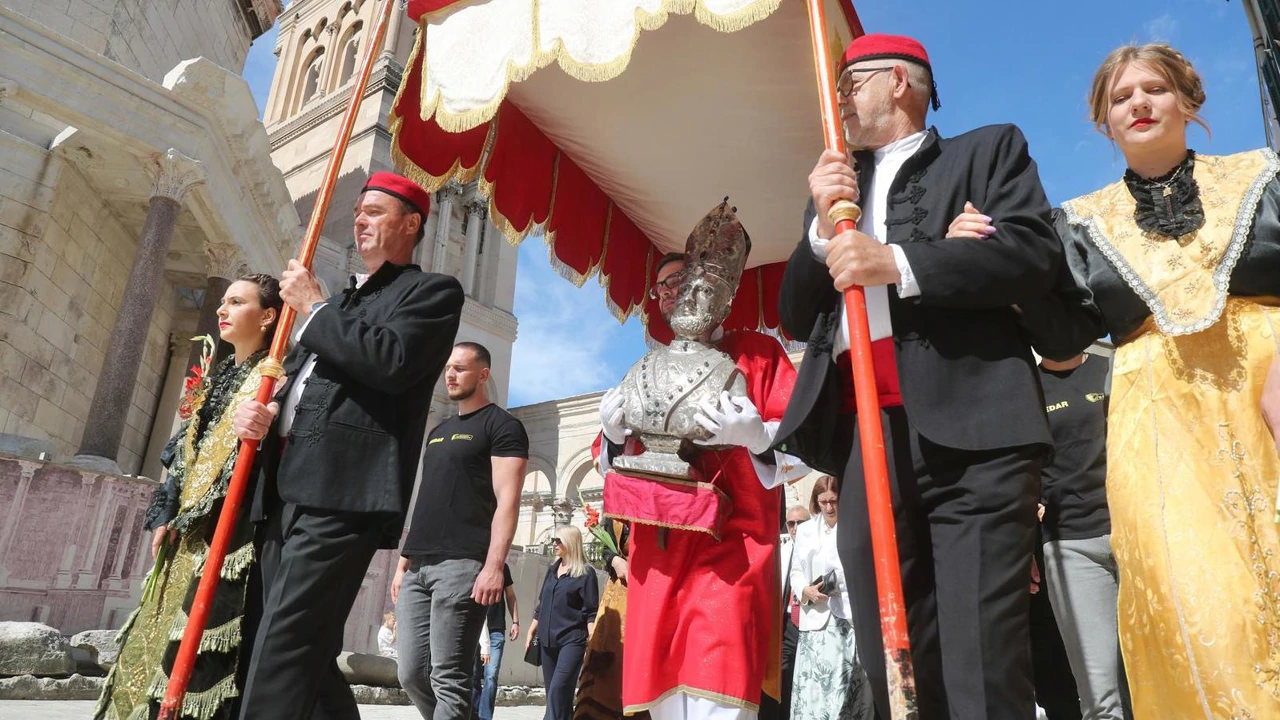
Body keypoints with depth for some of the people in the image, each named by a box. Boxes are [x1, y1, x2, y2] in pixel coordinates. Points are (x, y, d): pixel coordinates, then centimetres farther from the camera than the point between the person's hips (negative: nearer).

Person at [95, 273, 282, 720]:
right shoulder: (212, 378, 18)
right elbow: (181, 452, 17)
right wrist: (163, 514, 10)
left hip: (234, 534, -9)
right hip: (188, 533, 9)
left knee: (202, 649, -9)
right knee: (158, 639, 14)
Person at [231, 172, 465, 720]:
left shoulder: (433, 291, 3)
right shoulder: (341, 301, 28)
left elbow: (392, 363, -16)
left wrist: (315, 307, -3)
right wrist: (262, 412, 5)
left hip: (342, 495, -8)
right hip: (287, 490, 9)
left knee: (283, 654, -13)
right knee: (305, 656, 11)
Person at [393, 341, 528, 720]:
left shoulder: (502, 426, -1)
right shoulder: (438, 431, 23)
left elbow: (507, 501, -11)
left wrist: (494, 566, -20)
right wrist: (403, 561, 18)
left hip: (462, 565, -8)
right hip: (419, 567, 8)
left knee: (448, 679, -6)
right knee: (411, 675, 8)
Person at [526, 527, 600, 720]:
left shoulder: (585, 573, -5)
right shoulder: (552, 569, 13)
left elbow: (591, 612, -8)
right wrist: (531, 632, 19)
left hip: (572, 640, -6)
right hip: (548, 640, 7)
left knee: (558, 689, -16)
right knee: (553, 691, 7)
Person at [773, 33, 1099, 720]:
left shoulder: (989, 149, 16)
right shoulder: (835, 185, 27)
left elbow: (1037, 252, -2)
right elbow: (796, 317, 18)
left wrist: (897, 263, -11)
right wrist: (822, 227, 3)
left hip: (970, 432, -4)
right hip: (864, 438, 4)